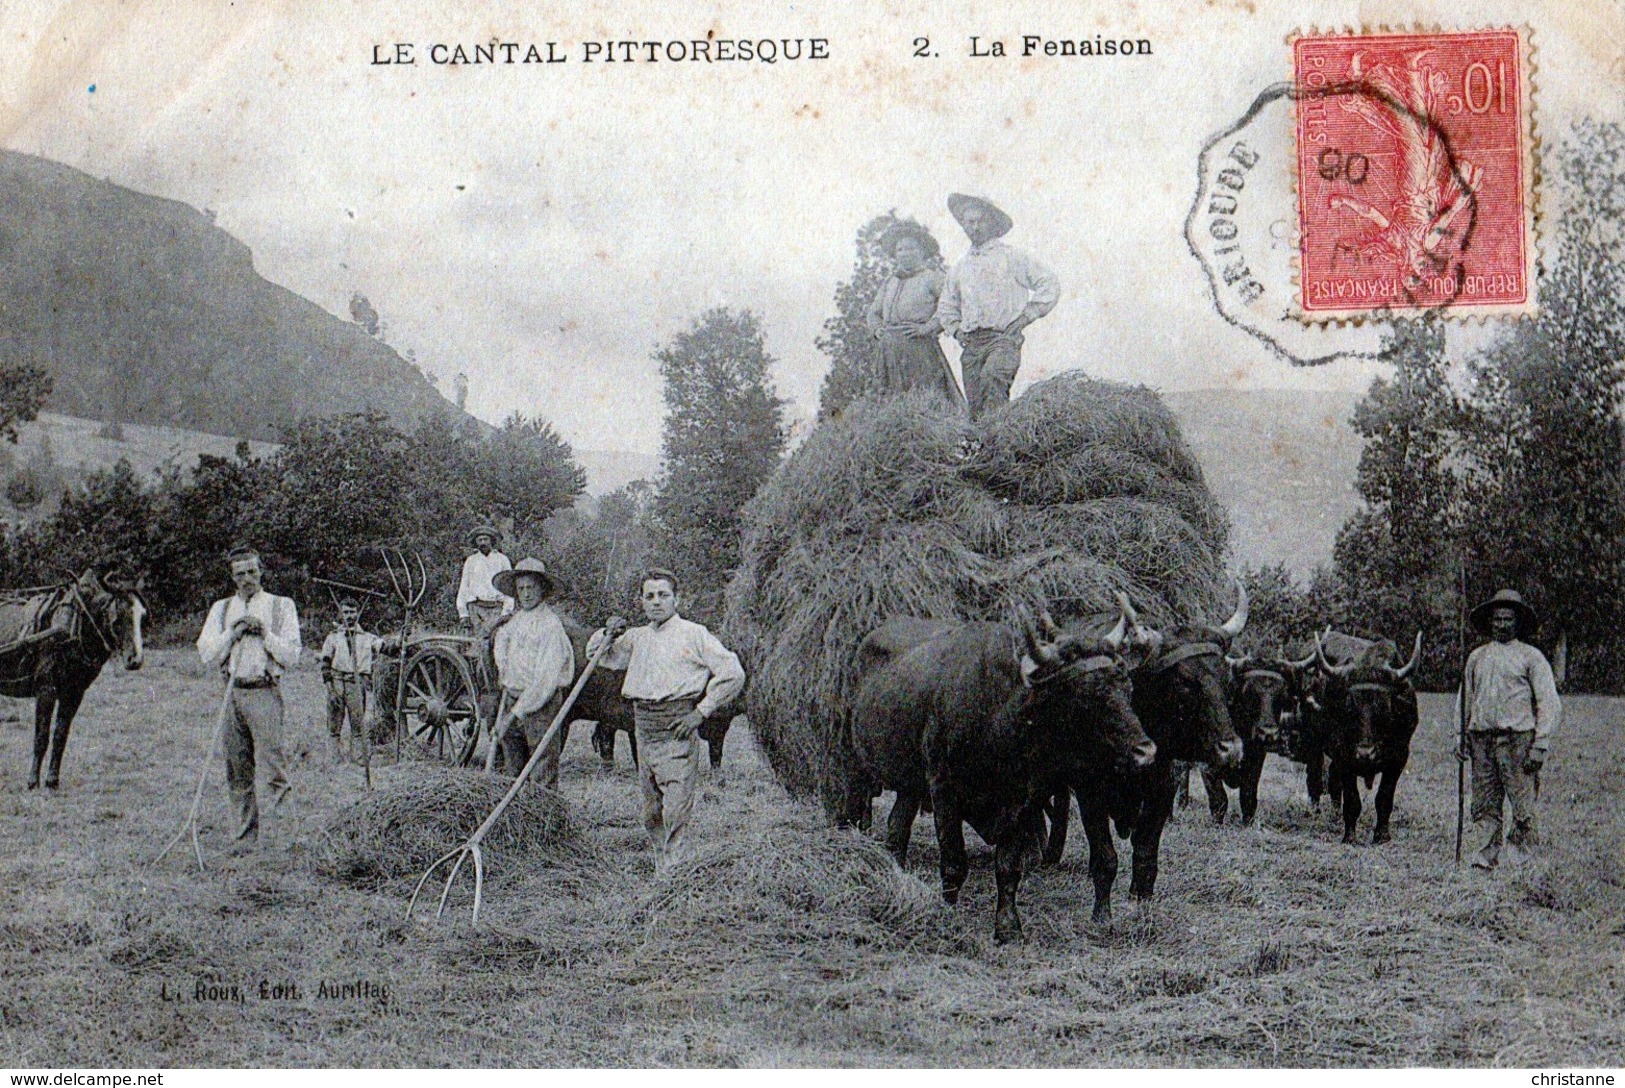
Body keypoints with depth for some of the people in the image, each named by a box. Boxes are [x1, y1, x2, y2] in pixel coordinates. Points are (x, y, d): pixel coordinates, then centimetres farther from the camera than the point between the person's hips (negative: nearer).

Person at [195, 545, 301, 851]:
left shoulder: (281, 607, 6)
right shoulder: (221, 609, 14)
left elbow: (291, 657, 1)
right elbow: (208, 656, 7)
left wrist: (265, 634, -9)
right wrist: (233, 633, -4)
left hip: (265, 691, -3)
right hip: (234, 691, 3)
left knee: (268, 751, -22)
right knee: (237, 766, 4)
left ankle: (281, 784, 7)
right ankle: (247, 834, 12)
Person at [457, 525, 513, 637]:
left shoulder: (502, 559, 12)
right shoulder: (471, 561, 14)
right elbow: (463, 588, 15)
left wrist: (507, 611, -2)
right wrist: (463, 613, 7)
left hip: (497, 608, -1)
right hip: (476, 607, 1)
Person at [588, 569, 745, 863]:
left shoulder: (693, 634, 2)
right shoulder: (637, 637, 20)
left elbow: (733, 674, -2)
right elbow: (597, 655, 29)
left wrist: (701, 712, -6)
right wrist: (608, 634, 7)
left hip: (676, 728, -7)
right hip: (644, 727, 7)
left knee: (676, 811, -13)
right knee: (651, 814, 9)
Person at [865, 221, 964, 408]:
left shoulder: (931, 278, 1)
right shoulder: (889, 284, 20)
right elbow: (874, 312, 32)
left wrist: (928, 327, -13)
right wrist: (877, 329, 11)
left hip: (919, 347, -6)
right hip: (890, 349, 6)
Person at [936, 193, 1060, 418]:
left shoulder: (1011, 257, 7)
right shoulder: (960, 268, 22)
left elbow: (1049, 284, 7)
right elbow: (946, 307, 33)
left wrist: (1027, 316, -1)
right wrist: (956, 330, 14)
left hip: (1004, 338, -5)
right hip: (971, 344, 5)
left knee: (991, 377, -33)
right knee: (974, 405, -4)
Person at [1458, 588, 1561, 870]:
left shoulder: (1530, 657, 5)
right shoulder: (1477, 657, 18)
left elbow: (1550, 704, 1)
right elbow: (1464, 700, 24)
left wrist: (1540, 745, -8)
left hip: (1517, 738, -4)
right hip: (1481, 738, 4)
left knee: (1522, 804, -6)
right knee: (1485, 803, 2)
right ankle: (1488, 853, 8)